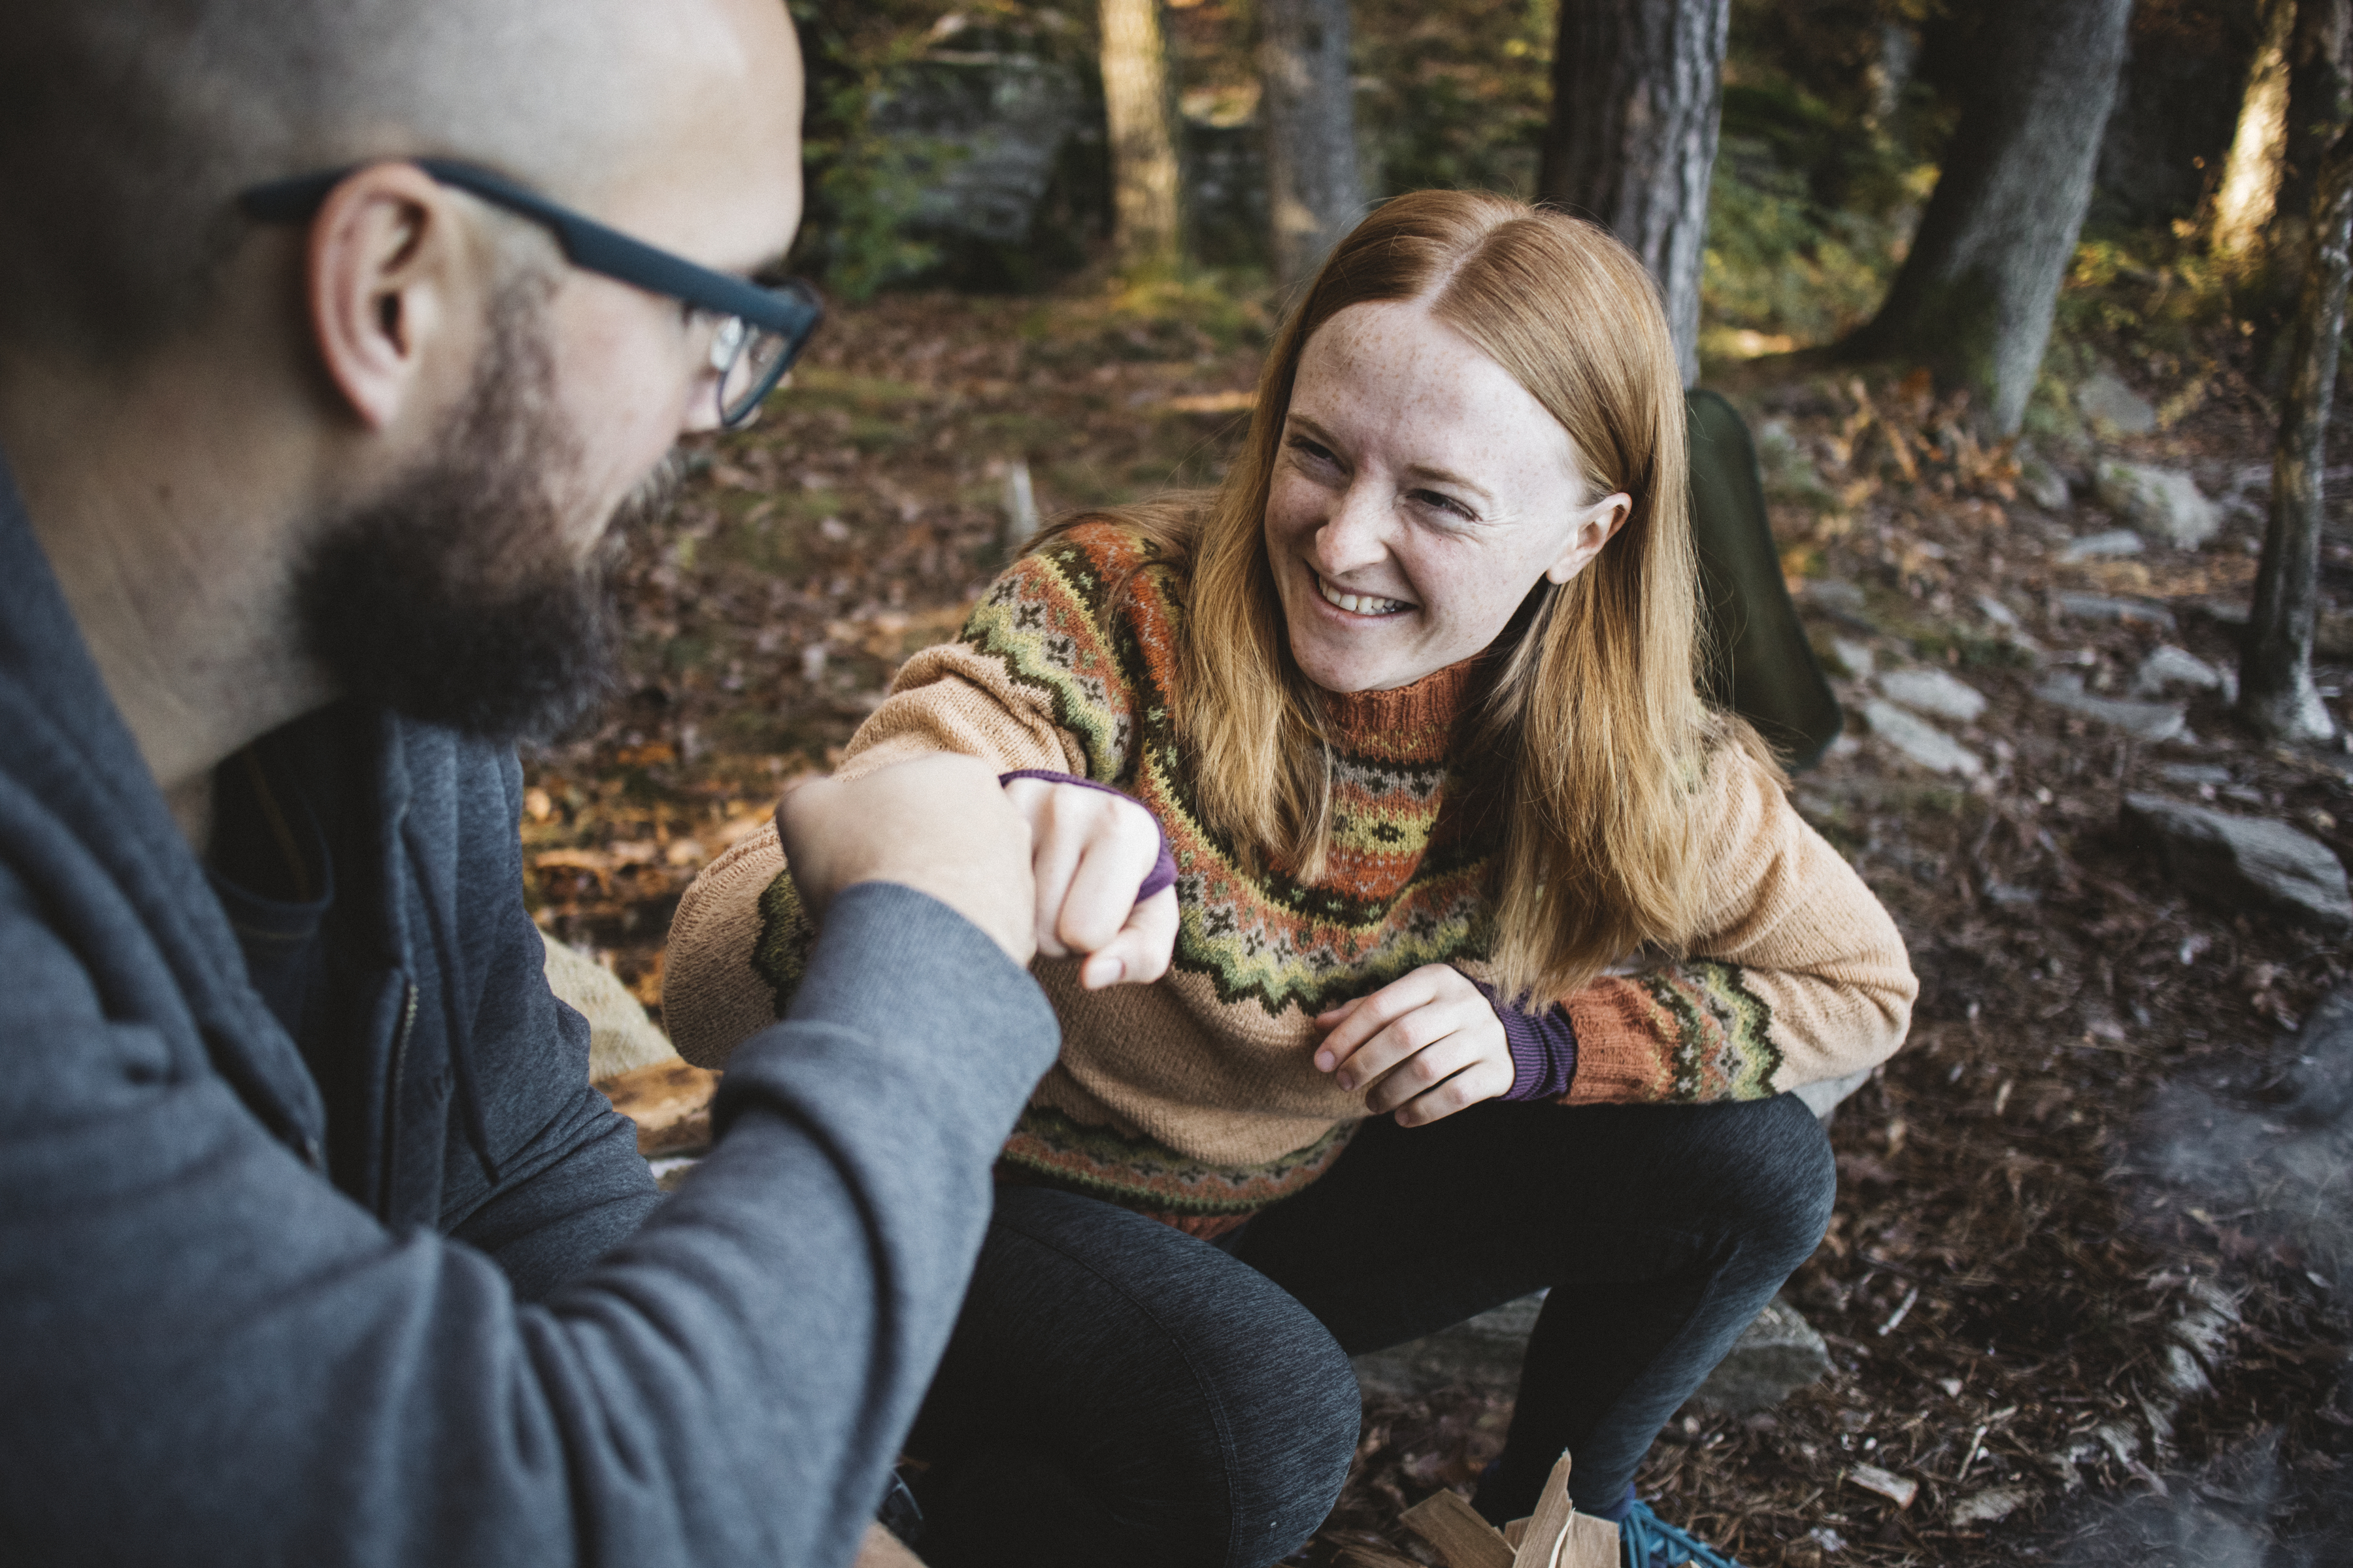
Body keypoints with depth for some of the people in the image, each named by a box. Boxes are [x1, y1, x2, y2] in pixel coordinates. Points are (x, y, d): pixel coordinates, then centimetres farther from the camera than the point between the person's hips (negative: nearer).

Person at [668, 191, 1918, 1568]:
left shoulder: (1616, 741, -15)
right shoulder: (1106, 623, -28)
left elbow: (1861, 980, -1)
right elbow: (710, 990, -36)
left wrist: (1540, 1037, -19)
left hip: (1308, 1204, 5)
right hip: (1005, 1206, -4)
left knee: (1752, 1161, -10)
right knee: (1261, 1416, -34)